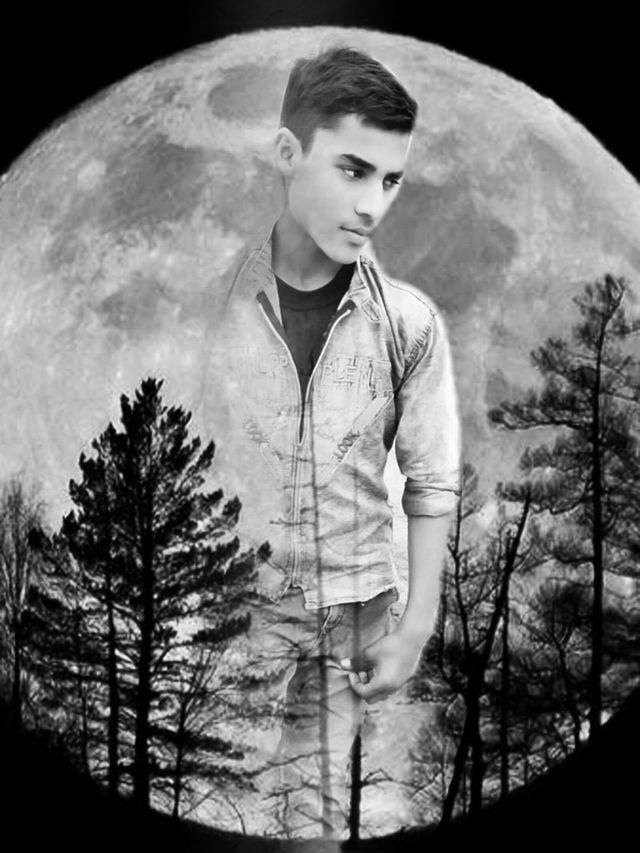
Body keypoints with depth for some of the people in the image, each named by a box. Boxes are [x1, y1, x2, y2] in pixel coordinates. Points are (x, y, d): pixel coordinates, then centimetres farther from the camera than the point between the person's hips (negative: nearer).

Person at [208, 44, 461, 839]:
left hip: (353, 619, 1)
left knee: (318, 816, 10)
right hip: (227, 607, -1)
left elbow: (432, 484, 0)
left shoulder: (409, 320, -6)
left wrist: (416, 626, 0)